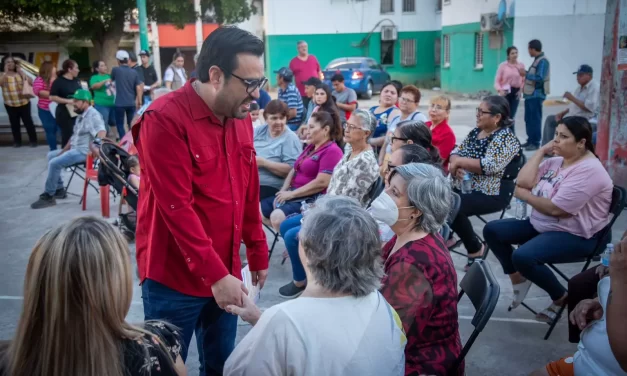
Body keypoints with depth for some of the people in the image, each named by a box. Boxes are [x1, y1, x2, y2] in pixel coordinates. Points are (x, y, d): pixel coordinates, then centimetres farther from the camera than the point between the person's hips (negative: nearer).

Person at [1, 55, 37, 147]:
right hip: (10, 105, 0)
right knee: (14, 123, 7)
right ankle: (17, 141, 18)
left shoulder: (20, 74, 5)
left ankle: (33, 140, 12)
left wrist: (21, 72, -8)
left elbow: (31, 82, -6)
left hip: (24, 103, 0)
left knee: (28, 122, 2)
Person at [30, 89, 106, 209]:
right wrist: (63, 151, 12)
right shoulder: (81, 115, 16)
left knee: (54, 163, -20)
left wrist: (96, 146, -50)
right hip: (75, 148, 11)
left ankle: (48, 197, -8)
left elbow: (102, 132, -33)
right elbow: (74, 136, 19)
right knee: (51, 155, 20)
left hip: (84, 151, -11)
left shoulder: (93, 115, -17)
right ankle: (59, 189, 19)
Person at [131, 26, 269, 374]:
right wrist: (215, 274, -21)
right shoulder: (165, 119, -18)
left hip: (226, 273, 6)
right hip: (175, 278, -6)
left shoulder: (241, 118, 4)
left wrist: (258, 253, 13)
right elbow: (176, 207, -21)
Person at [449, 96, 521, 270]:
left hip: (492, 193, -8)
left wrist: (459, 161, -17)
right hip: (464, 186, 8)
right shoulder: (476, 131, 12)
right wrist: (456, 166, -12)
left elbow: (489, 166, -26)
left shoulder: (506, 138, -13)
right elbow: (456, 151, 11)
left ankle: (475, 248, -5)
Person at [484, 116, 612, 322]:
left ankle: (562, 297, -4)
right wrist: (541, 151, -6)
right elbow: (523, 181, -5)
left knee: (522, 256, -31)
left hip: (574, 235, -9)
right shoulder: (555, 161, 6)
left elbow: (555, 209, -26)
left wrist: (524, 195, -12)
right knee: (492, 230, 0)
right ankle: (518, 279, 12)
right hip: (540, 225, 9)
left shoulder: (588, 170, -22)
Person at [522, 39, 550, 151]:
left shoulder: (543, 61, -14)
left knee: (535, 119, -4)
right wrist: (525, 73, 6)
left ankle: (535, 143, 2)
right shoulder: (537, 60, 15)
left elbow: (539, 78, -22)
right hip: (530, 94, 10)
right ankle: (530, 141, 22)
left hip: (536, 95, -10)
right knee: (528, 119, 13)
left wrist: (525, 74, -16)